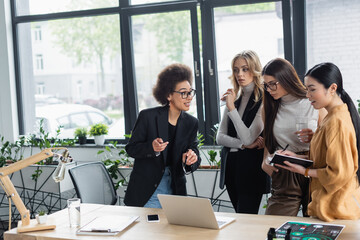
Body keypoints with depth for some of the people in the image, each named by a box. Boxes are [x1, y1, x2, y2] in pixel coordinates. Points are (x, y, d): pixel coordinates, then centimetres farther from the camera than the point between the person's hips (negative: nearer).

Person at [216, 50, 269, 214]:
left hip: (251, 166, -6)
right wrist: (244, 144, -11)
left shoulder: (263, 101, -9)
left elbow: (248, 138, -16)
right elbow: (220, 137, 5)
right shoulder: (234, 99, 10)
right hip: (231, 165, 7)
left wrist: (231, 108, -18)